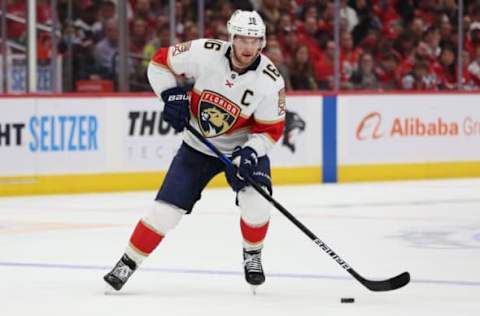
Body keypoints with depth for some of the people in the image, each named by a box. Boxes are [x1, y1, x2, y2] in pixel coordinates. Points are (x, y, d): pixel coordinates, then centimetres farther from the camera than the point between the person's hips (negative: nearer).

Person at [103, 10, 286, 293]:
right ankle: (129, 262, 10)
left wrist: (250, 154, -29)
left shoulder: (270, 80, -22)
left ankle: (252, 256, 6)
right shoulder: (205, 53, -22)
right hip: (198, 145, 1)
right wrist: (171, 96, -18)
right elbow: (160, 61, -8)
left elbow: (271, 129, -13)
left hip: (243, 146, 0)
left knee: (256, 201, -23)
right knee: (167, 208, -5)